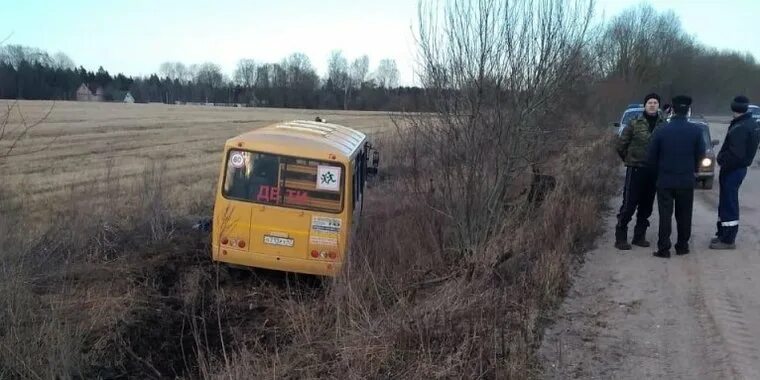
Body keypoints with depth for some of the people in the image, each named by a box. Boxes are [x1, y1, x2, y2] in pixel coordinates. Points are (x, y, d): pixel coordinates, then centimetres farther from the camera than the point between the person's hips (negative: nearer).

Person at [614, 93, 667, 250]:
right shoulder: (634, 124, -3)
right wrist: (630, 160, 6)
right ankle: (621, 237, 5)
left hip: (654, 171, 3)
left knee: (646, 206, 11)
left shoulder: (664, 125, 3)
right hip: (636, 170, -3)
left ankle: (639, 236, 22)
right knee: (628, 205, -3)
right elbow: (621, 145, 2)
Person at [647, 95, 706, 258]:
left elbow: (652, 156, -4)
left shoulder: (661, 131, -9)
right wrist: (692, 170, 16)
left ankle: (663, 249, 2)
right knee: (684, 215, 13)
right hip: (687, 180, 1)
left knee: (665, 215, 3)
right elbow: (700, 154, -1)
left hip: (665, 180, -1)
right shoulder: (696, 131, -7)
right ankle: (682, 246, 20)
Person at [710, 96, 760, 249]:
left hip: (732, 169, -10)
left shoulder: (739, 128, -22)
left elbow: (735, 154, -27)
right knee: (726, 202, 17)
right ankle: (723, 233, 26)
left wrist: (721, 159, -10)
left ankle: (728, 239, 3)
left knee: (728, 203, -3)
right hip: (740, 167, 10)